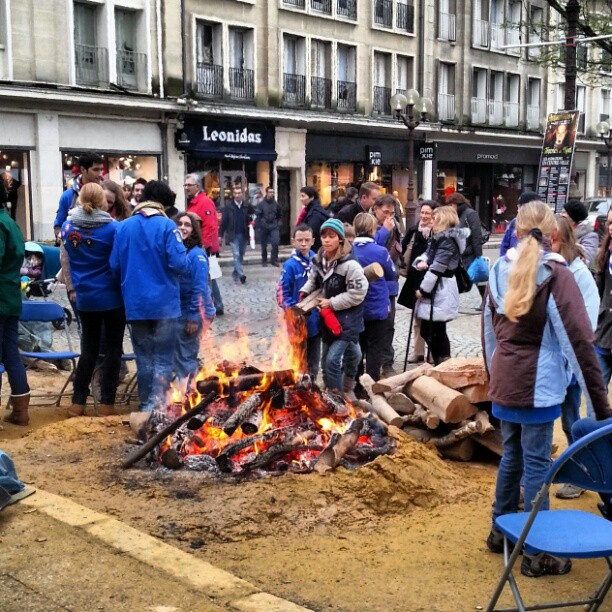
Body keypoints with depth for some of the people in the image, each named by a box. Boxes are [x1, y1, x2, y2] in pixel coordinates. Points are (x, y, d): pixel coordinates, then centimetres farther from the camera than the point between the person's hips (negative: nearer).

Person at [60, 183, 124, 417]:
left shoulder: (68, 227, -2)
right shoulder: (113, 228, -14)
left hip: (85, 299, 4)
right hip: (111, 297, -4)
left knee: (88, 350, 15)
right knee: (112, 350, 7)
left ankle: (77, 403, 15)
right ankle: (106, 404, 9)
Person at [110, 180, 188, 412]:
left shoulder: (123, 227, 1)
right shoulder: (167, 226, -9)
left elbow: (114, 265, 0)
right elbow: (179, 263, -17)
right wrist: (185, 260, 6)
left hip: (135, 304, 4)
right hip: (164, 303, -3)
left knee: (143, 358, 15)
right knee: (163, 359, 5)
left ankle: (146, 404, 23)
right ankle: (156, 406, 1)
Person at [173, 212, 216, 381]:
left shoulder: (197, 255, -14)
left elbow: (199, 289, -15)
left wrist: (194, 317, -16)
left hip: (192, 312, -6)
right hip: (177, 311, 6)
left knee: (185, 356, 0)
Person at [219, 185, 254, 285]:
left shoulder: (247, 206, 5)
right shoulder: (228, 207, 0)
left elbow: (251, 219, 9)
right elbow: (224, 221, 0)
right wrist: (221, 234, -3)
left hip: (244, 235, 3)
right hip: (233, 235, -3)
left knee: (240, 256, 10)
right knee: (236, 255, -13)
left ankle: (236, 273, 24)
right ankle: (241, 274, -18)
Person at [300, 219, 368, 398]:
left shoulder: (349, 265, -22)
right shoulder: (318, 261, -1)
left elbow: (358, 293, -20)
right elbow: (313, 281, 16)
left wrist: (332, 303, -18)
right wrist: (305, 291, -5)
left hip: (347, 318, -7)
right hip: (328, 317, 7)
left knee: (333, 359, -14)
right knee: (326, 361, 19)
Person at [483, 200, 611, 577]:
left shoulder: (499, 271, 4)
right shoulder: (556, 275, -14)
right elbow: (578, 341, -16)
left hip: (504, 382, 6)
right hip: (538, 384, -6)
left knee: (512, 456, 20)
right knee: (537, 464, 2)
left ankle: (501, 532, 32)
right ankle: (537, 554, 10)